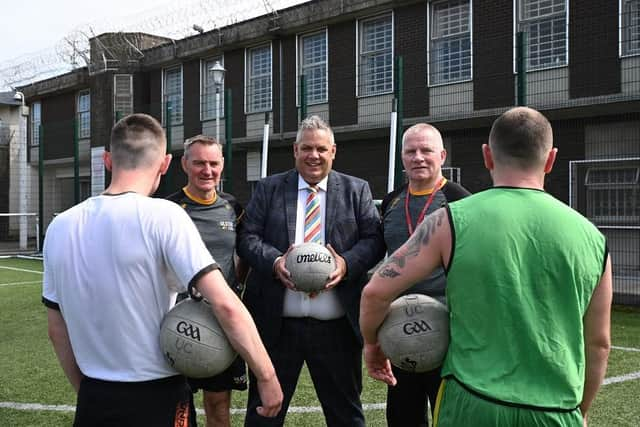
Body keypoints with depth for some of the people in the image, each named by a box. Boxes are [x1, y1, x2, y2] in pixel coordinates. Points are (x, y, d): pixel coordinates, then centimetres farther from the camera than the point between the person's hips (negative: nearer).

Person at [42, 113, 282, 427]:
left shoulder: (59, 227, -1)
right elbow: (225, 305, -22)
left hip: (93, 401, 4)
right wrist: (267, 376, -13)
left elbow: (57, 331, 8)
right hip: (157, 399, -4)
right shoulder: (164, 216, -16)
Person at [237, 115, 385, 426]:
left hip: (337, 327, 0)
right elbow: (248, 238, 2)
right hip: (276, 325, 0)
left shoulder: (356, 190, 7)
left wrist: (347, 263, -18)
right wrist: (274, 261, -18)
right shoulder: (268, 189, 7)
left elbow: (374, 239, 2)